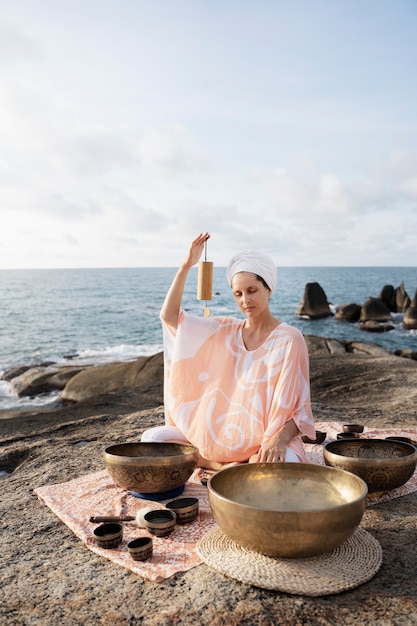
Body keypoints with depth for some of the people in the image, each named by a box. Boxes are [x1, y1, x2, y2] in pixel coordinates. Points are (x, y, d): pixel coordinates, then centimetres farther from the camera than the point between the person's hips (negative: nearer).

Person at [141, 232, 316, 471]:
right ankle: (221, 466, -11)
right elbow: (169, 316, 3)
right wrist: (186, 266, -5)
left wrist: (279, 439, -29)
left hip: (265, 443, -5)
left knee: (282, 463, -38)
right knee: (152, 438, -9)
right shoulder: (224, 330, 5)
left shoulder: (289, 339, -10)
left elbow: (298, 409, -9)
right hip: (219, 436, 5)